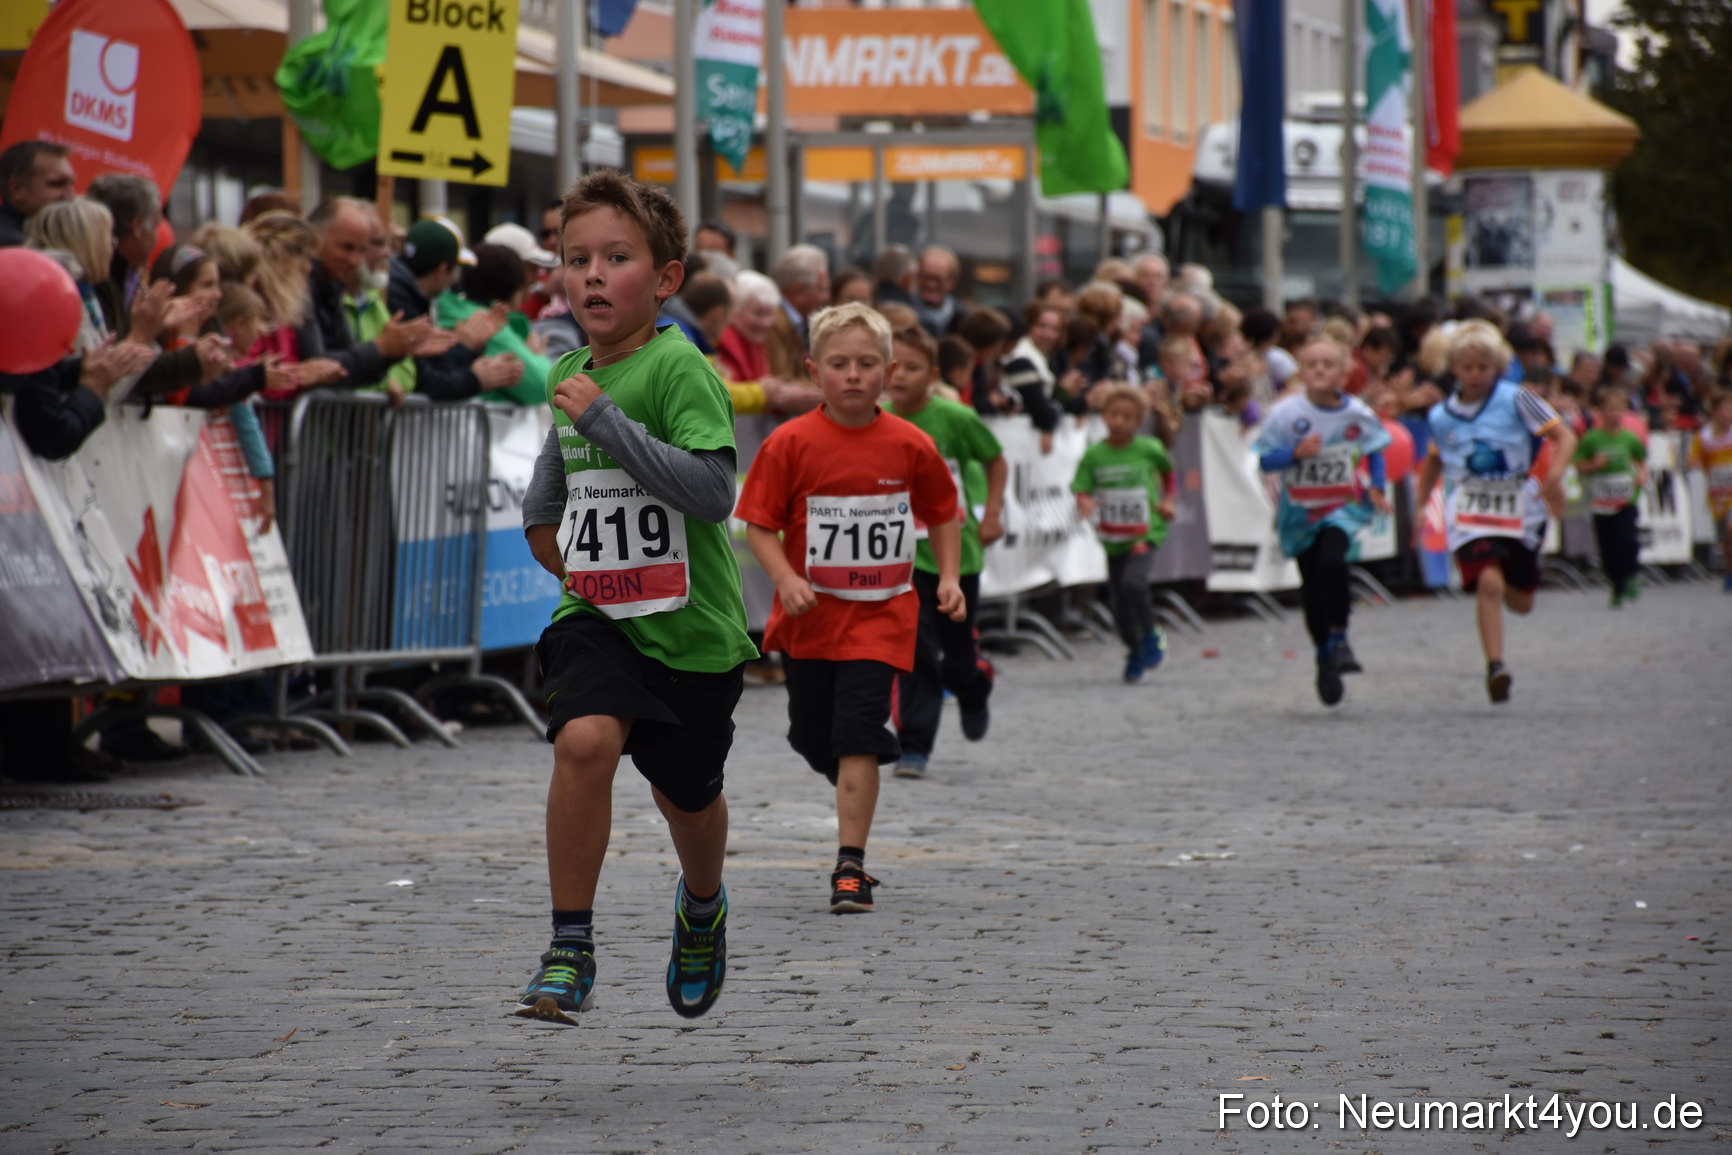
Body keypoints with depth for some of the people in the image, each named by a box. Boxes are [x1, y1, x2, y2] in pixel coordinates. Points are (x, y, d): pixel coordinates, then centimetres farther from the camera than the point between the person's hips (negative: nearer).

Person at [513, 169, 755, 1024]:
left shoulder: (680, 368, -16)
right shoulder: (569, 376, 5)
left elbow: (713, 492, -28)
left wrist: (606, 420, -28)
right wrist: (545, 522, 19)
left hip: (691, 625, -3)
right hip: (596, 615, 3)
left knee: (686, 795, 15)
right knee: (585, 739, -25)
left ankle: (702, 905, 50)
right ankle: (569, 950, -18)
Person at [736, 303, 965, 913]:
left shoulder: (910, 446, -4)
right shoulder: (791, 444, -8)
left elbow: (943, 514, 12)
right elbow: (759, 523, -6)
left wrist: (949, 577, 1)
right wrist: (786, 579, -20)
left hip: (879, 617, -1)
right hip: (810, 618, 1)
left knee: (857, 738, -13)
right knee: (818, 741, 12)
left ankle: (850, 865, -11)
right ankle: (855, 830, 40)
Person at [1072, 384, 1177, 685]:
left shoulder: (1148, 450, -4)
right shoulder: (1094, 455, -3)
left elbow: (1169, 472, 16)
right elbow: (1081, 490, -5)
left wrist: (1168, 501, 4)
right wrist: (1085, 502, -27)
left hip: (1145, 533, -3)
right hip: (1113, 538, 3)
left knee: (1133, 582, -27)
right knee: (1118, 603, 7)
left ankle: (1151, 636, -2)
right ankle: (1135, 653, 31)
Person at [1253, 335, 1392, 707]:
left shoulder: (1357, 414, -6)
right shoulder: (1287, 413, -10)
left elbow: (1374, 450, 12)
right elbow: (1265, 460, -8)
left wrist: (1377, 487, -2)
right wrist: (1296, 453, -25)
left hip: (1343, 507, -1)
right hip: (1300, 510, 1)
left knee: (1331, 562, -27)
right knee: (1312, 589, 5)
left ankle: (1339, 638, -7)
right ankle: (1326, 660, 24)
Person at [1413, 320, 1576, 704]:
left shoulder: (1515, 400, -5)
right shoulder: (1441, 416, 5)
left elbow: (1564, 436, -7)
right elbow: (1434, 460, 24)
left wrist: (1554, 476, -24)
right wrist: (1419, 506, 18)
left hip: (1519, 510, 0)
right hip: (1469, 512, 0)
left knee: (1520, 602, 10)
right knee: (1488, 582, -24)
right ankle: (1495, 666, -23)